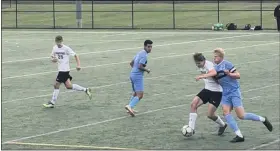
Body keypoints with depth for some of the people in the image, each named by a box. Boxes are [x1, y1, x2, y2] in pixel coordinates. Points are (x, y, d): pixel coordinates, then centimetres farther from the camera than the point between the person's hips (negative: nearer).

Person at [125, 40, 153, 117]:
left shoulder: (140, 53, 15)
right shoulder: (144, 55, -14)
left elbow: (131, 63, 22)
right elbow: (140, 66, -23)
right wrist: (146, 70, -8)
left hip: (132, 74, 10)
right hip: (138, 76, -10)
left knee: (135, 93, 21)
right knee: (140, 95, -14)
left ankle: (129, 108, 19)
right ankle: (130, 106, -28)